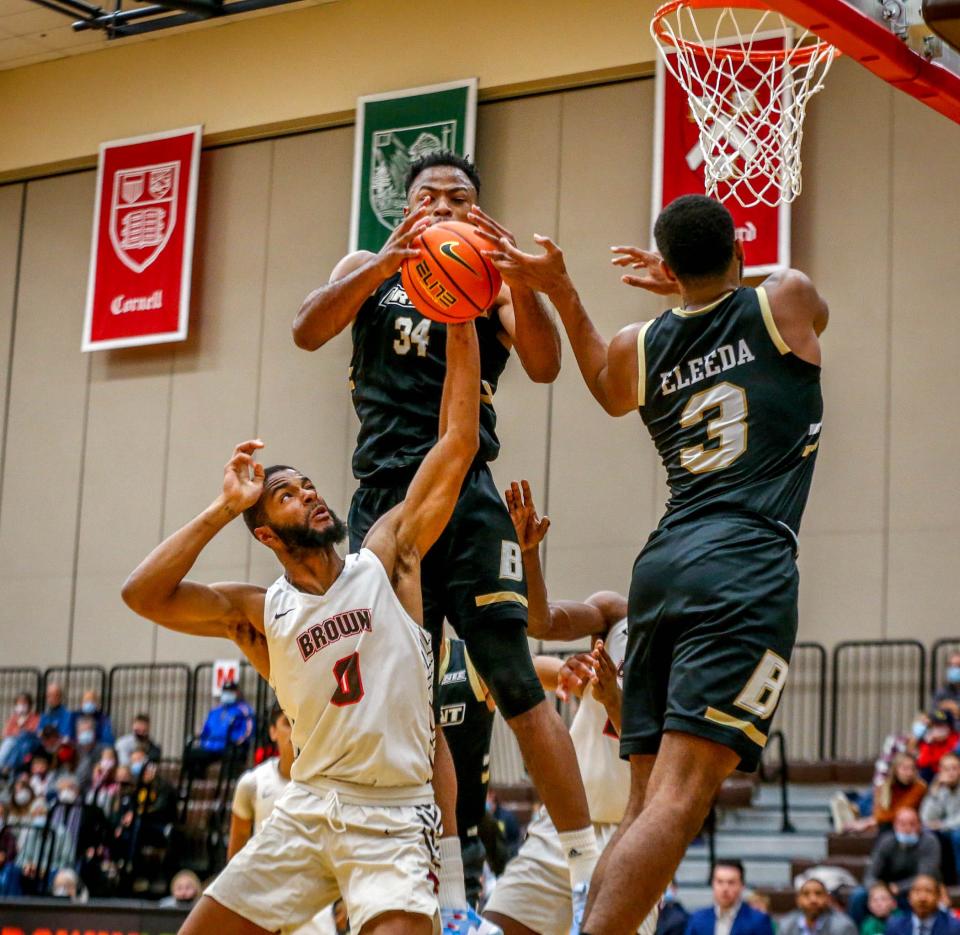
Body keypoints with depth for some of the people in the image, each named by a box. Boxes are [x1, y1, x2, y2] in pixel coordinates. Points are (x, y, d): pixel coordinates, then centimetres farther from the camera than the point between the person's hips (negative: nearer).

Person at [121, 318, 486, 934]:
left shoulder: (387, 558, 4)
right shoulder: (260, 611, 7)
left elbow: (458, 445, -1)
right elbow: (142, 595, -6)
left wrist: (462, 329, -6)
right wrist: (225, 508, -4)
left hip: (394, 817, -3)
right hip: (307, 809, 3)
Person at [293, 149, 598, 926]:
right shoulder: (370, 269, 14)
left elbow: (546, 367, -8)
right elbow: (307, 331, -5)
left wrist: (518, 278, -25)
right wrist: (386, 264, -21)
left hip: (464, 491, -3)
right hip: (383, 494, 3)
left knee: (515, 682, -11)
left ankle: (588, 868, -9)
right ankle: (447, 883, 15)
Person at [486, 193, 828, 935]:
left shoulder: (638, 348, 14)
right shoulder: (786, 300, 6)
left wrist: (561, 293, 30)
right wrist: (697, 288, 35)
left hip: (663, 567, 5)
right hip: (745, 568, -5)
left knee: (646, 803, 9)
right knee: (679, 797, -15)